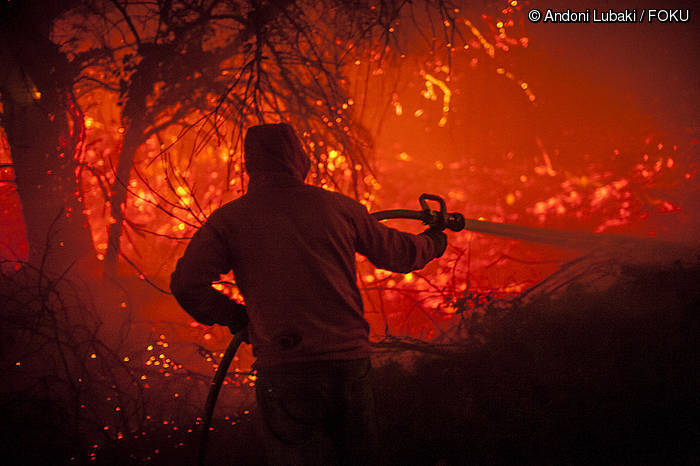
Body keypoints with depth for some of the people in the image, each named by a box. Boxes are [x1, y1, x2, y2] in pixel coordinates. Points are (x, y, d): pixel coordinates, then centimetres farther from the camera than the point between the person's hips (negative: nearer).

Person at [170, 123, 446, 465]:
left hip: (283, 367, -2)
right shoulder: (339, 207, 8)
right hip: (350, 360, 2)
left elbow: (187, 284, -7)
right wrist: (433, 243, 42)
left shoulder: (229, 219, 3)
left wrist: (234, 317, 11)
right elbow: (397, 253, 20)